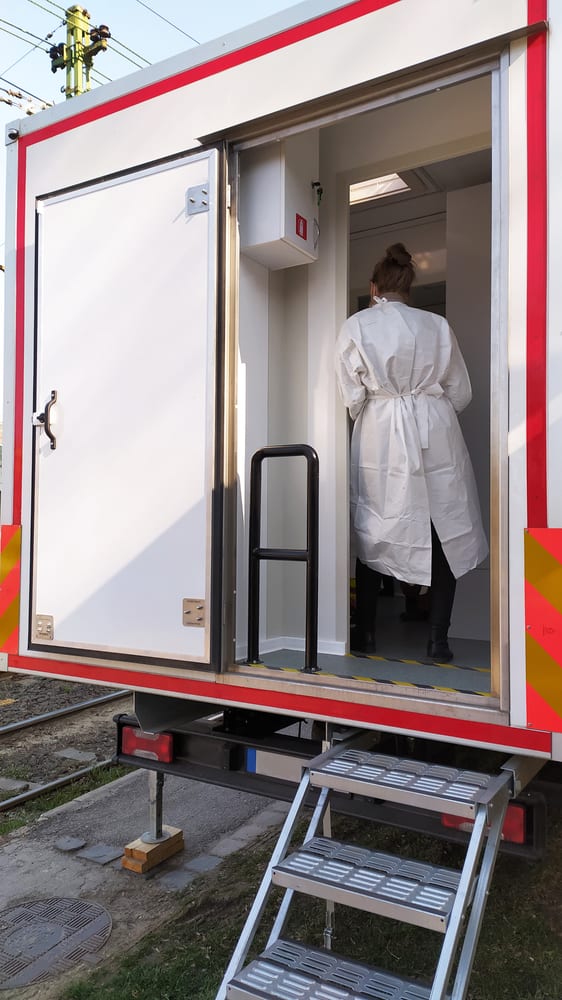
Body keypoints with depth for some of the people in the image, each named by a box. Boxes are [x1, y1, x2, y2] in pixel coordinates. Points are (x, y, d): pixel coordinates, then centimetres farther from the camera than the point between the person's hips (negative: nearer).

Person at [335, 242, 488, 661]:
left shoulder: (356, 326, 0)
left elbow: (352, 396, -4)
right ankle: (438, 639, 9)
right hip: (436, 435, 1)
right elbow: (461, 393, 7)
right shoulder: (437, 325, 5)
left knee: (374, 533, 10)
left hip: (379, 438, 0)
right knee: (446, 534, 8)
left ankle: (366, 633, 16)